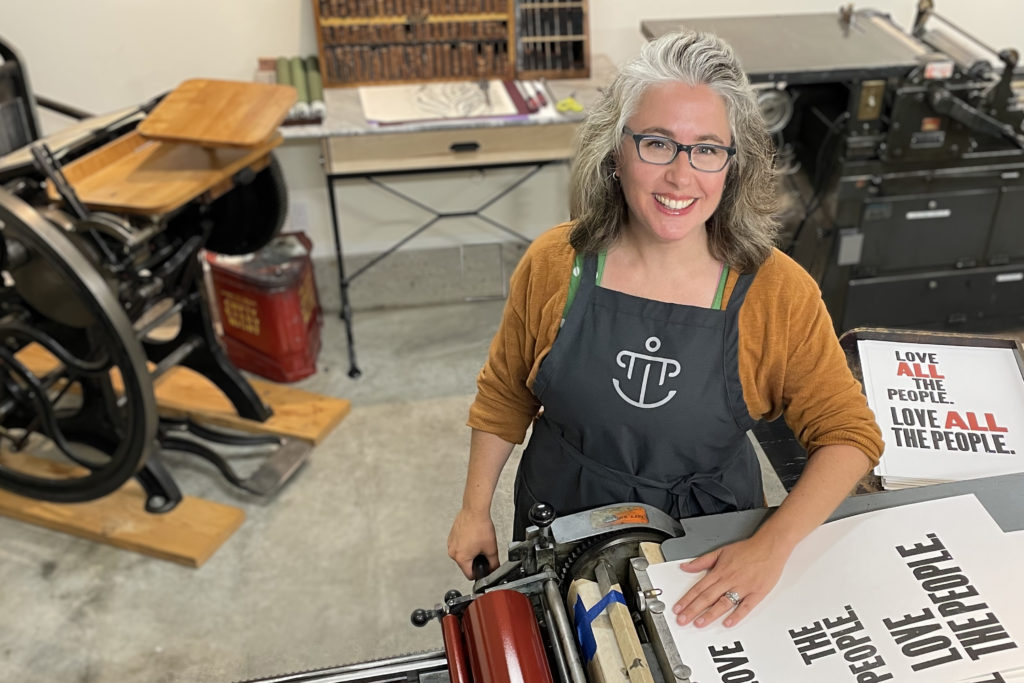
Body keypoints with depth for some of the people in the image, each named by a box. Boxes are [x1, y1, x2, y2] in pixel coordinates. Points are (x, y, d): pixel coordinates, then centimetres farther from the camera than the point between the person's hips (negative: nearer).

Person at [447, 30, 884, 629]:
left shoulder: (779, 293, -19)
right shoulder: (553, 265, -15)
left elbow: (849, 434, -13)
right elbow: (504, 396, -2)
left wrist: (772, 546, -26)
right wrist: (476, 509, 1)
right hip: (562, 526, 1)